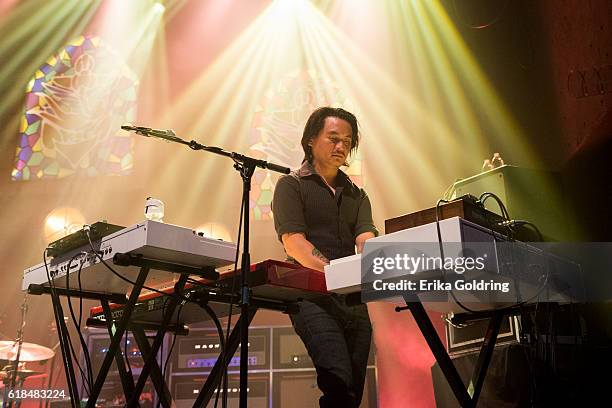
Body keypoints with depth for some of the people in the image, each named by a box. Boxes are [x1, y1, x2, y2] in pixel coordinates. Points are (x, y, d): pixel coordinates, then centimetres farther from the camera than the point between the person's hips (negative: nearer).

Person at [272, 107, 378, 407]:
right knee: (339, 383, -24)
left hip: (354, 298, 6)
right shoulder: (291, 185, 6)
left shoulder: (357, 195, 21)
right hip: (311, 294, -5)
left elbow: (366, 240, 3)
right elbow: (293, 242, -9)